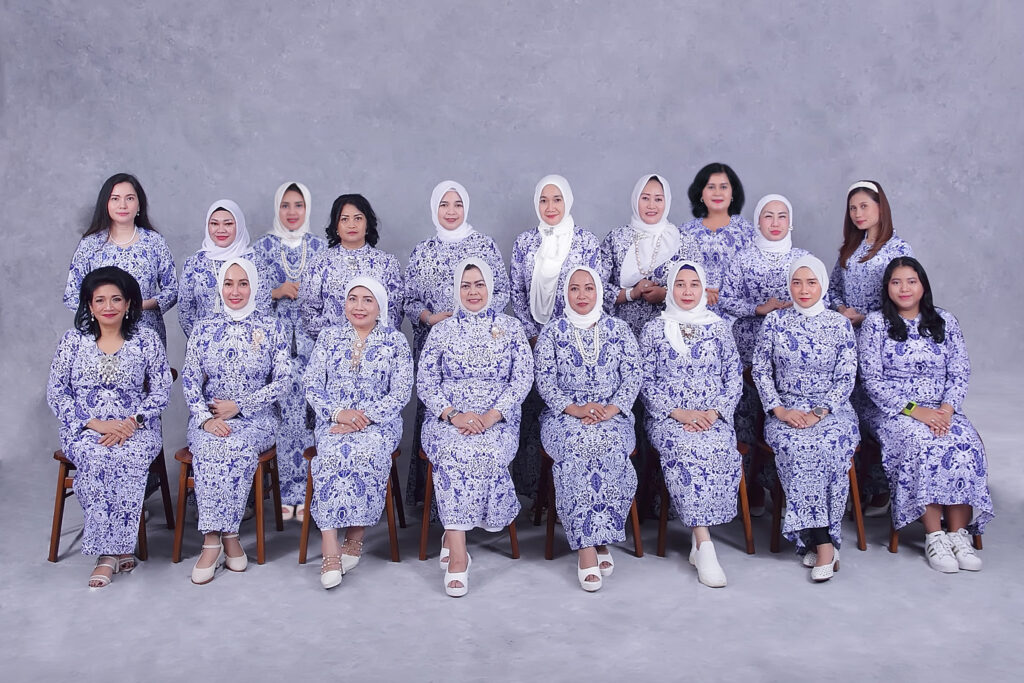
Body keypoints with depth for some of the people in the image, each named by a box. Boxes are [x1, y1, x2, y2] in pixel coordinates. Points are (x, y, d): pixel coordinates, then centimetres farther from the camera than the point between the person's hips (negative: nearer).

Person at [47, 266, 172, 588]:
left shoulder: (147, 339, 4)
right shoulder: (72, 340, 6)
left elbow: (161, 392, 3)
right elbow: (55, 393, 2)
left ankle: (108, 552, -26)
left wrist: (132, 422, -15)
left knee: (129, 459, -34)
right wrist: (96, 424, -12)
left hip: (135, 429, 0)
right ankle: (116, 549, -26)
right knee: (95, 459, -34)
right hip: (84, 430, 1)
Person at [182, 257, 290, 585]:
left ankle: (214, 539, -27)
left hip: (257, 416, -1)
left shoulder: (272, 328, 5)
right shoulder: (204, 329, 10)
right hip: (209, 417, 2)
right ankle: (227, 537, -30)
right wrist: (206, 418, -15)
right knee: (209, 446, -32)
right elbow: (190, 379, 3)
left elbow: (282, 379, -2)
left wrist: (238, 405, -12)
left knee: (239, 446, -34)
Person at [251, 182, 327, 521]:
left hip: (312, 341, 1)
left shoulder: (320, 247, 10)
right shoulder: (262, 247, 6)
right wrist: (277, 292, -10)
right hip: (275, 340, -1)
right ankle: (286, 492, 4)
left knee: (309, 412, -3)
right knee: (281, 411, -6)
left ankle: (304, 492, 7)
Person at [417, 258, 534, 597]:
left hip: (499, 420, 0)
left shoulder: (511, 328, 8)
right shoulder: (441, 331, 10)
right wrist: (454, 416, -13)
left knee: (487, 452, -35)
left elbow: (522, 379, 0)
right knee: (453, 451, -34)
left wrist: (490, 417, -15)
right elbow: (425, 383, 5)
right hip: (448, 418, 0)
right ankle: (458, 554, -36)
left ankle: (452, 535, -17)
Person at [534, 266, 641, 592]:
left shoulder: (618, 329, 11)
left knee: (610, 447, -33)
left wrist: (611, 409, -13)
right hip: (565, 415, -1)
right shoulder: (552, 331, 9)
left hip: (613, 415, 1)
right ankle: (589, 546, -31)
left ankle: (592, 540, -21)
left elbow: (632, 375, 3)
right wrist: (574, 408, -15)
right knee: (577, 448, -34)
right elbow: (544, 380, 0)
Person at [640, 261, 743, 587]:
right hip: (668, 417, -1)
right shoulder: (654, 330, 9)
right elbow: (646, 382, 4)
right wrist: (677, 413, -10)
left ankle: (698, 537, -21)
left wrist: (714, 412, -8)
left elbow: (734, 378, 9)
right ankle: (705, 545, -34)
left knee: (721, 450, -32)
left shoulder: (719, 328, 13)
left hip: (714, 416, 1)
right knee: (686, 449, -34)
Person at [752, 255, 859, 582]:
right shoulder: (774, 321, 7)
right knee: (797, 446, -33)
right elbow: (761, 370, 5)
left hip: (832, 410, 0)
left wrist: (819, 413, -13)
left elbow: (846, 377, 0)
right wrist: (780, 410, -8)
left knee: (829, 445, -33)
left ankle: (814, 540, -25)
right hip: (786, 411, 0)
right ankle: (824, 542, -29)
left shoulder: (840, 324, 5)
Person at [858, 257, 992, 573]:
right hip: (894, 411, -3)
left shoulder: (945, 322, 11)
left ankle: (958, 533, -22)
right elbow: (872, 379, -6)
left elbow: (960, 373, 6)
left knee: (966, 446, -28)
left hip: (942, 409, 3)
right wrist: (913, 410, -16)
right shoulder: (875, 323, 1)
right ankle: (935, 536, -26)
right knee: (922, 444, -33)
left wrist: (947, 408, -13)